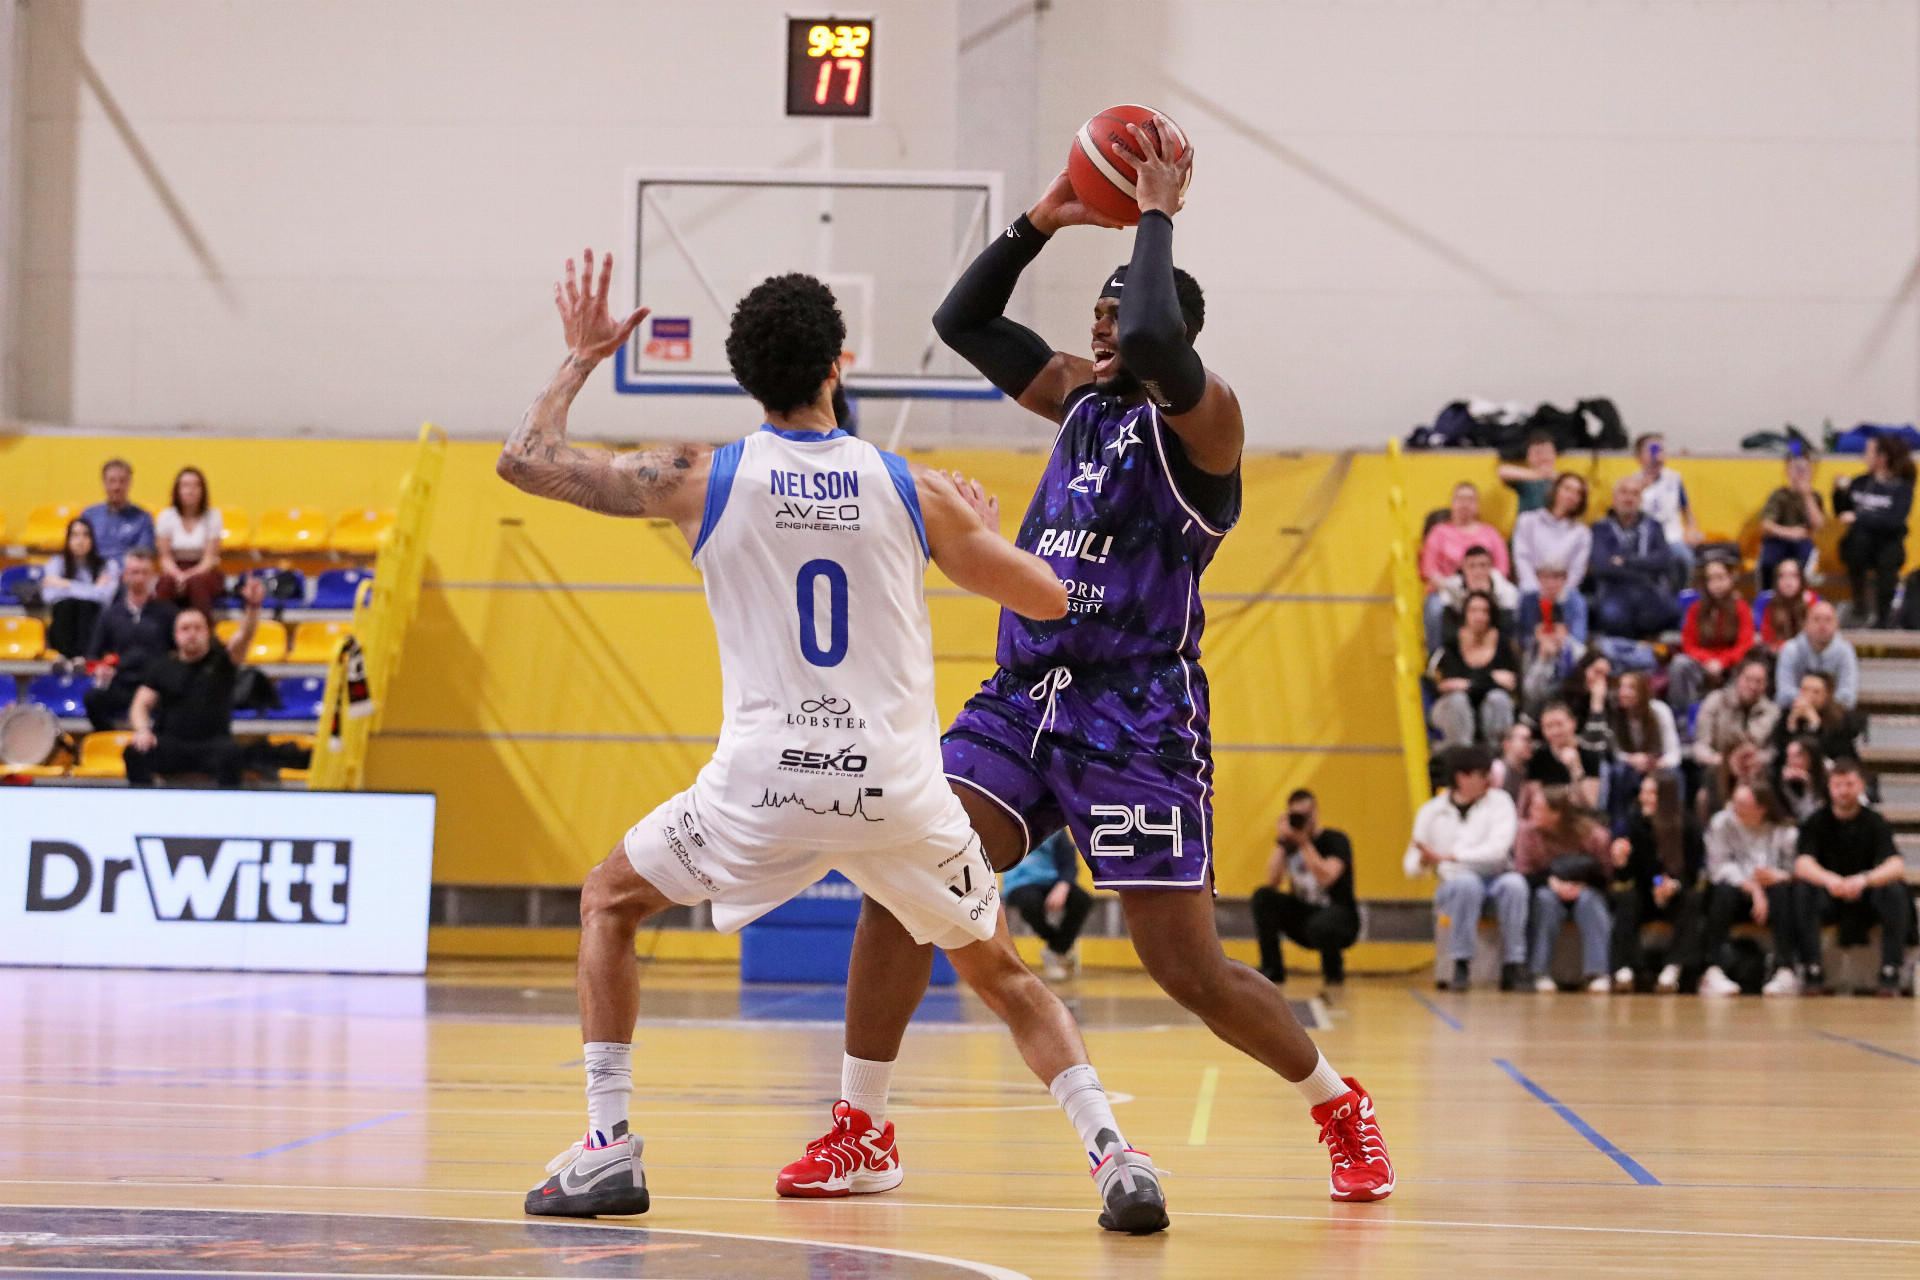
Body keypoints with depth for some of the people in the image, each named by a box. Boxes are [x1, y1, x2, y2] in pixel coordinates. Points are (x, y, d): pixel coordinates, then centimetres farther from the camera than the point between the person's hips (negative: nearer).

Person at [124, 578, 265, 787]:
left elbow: (243, 636, -8)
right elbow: (141, 704, 9)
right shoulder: (162, 669, 14)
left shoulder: (221, 660, 9)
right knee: (135, 753, -29)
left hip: (211, 744, -1)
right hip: (170, 744, 1)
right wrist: (142, 730, -15)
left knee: (230, 753, -36)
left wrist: (253, 607, -29)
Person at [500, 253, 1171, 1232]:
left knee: (609, 903, 23)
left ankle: (608, 1147, 12)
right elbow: (1048, 599, 12)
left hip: (764, 783, -1)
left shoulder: (702, 479, 1)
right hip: (897, 784, 1)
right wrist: (983, 533, 32)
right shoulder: (912, 489, 4)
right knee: (1002, 975, 20)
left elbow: (523, 460, 9)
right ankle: (1113, 1155, 0)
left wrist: (581, 359, 25)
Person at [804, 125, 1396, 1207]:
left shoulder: (1202, 418, -7)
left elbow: (1157, 337, -29)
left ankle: (1340, 1107, 18)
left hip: (1138, 716, -7)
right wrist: (1042, 222, 9)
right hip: (1023, 699, 7)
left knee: (1189, 968, -6)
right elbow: (962, 320, 19)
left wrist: (1159, 217, -15)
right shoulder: (1082, 397, 15)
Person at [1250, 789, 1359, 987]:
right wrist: (1282, 842, -14)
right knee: (1263, 896, -17)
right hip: (1303, 917, 5)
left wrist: (1303, 842, -27)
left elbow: (1326, 877, -27)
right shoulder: (1289, 844, 7)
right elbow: (1272, 880, -9)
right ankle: (1271, 969, -12)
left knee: (1319, 925, -41)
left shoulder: (1335, 840, -8)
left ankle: (1334, 968, -4)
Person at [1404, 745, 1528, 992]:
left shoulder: (1498, 801, 4)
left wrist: (1447, 856, -19)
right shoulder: (1431, 812, 7)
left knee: (1514, 883, -34)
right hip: (1454, 887, 0)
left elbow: (1498, 849, -12)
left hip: (1496, 881, 0)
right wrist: (1423, 862, -20)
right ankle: (1461, 967, -32)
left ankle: (1513, 967, -29)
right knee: (1467, 882, -35)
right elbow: (1412, 869, 6)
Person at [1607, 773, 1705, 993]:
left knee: (1693, 899, -31)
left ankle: (1672, 970, -40)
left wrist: (1675, 884, -29)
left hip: (1676, 895, -1)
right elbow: (1625, 878, -6)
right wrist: (1620, 862, -29)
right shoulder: (1635, 824, -6)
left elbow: (1693, 873, -8)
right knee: (1625, 899, -28)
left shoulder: (1687, 826, -9)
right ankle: (1624, 969, -40)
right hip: (1645, 897, 1)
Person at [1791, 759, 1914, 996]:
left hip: (1866, 900, 0)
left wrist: (1864, 879, -41)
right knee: (1803, 891, -31)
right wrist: (1828, 879, -43)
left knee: (1895, 891, -30)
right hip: (1828, 901, 0)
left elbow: (1897, 867, -18)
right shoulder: (1816, 823, -2)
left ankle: (1891, 974, -26)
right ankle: (1813, 972, -29)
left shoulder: (1874, 823, -3)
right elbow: (1802, 864, -18)